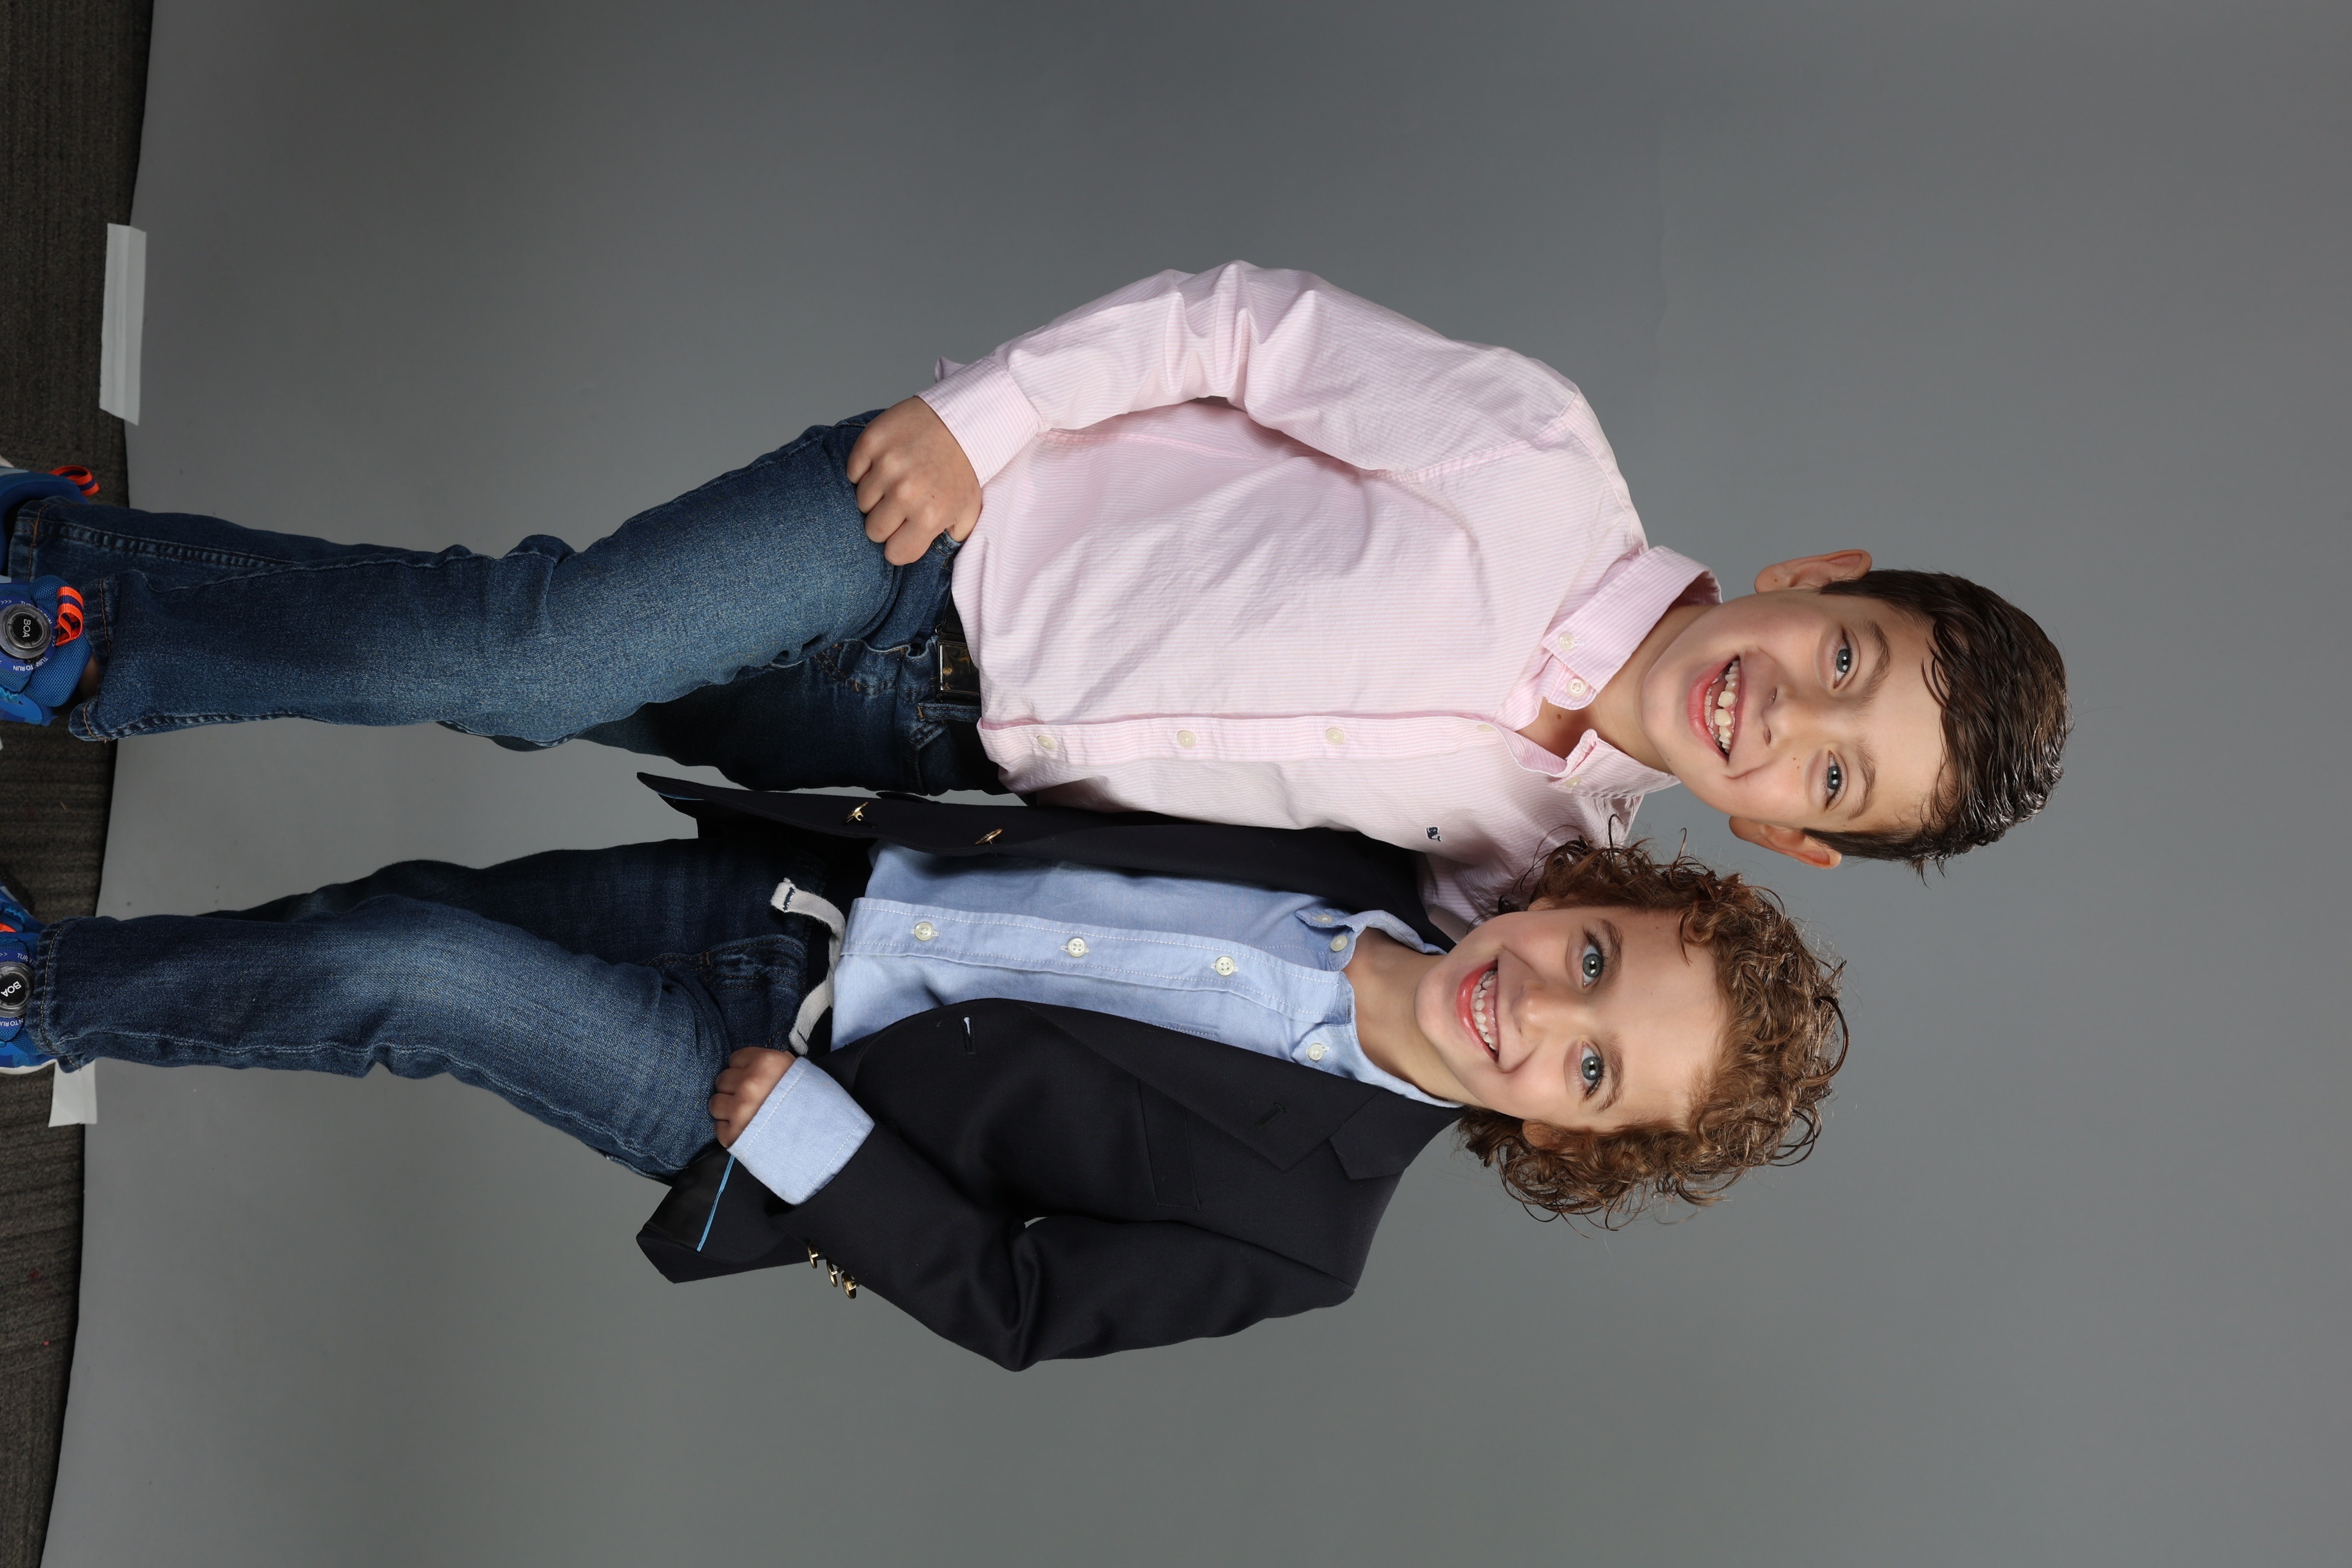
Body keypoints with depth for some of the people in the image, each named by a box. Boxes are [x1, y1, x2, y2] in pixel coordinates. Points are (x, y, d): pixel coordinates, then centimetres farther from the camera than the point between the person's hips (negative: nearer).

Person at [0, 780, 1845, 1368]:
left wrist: (806, 1128, -20)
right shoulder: (1364, 856, -5)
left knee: (403, 980, -12)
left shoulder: (1299, 1226, -18)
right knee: (409, 915, 2)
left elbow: (1013, 1297, -14)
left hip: (780, 1096, -5)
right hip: (793, 888, 5)